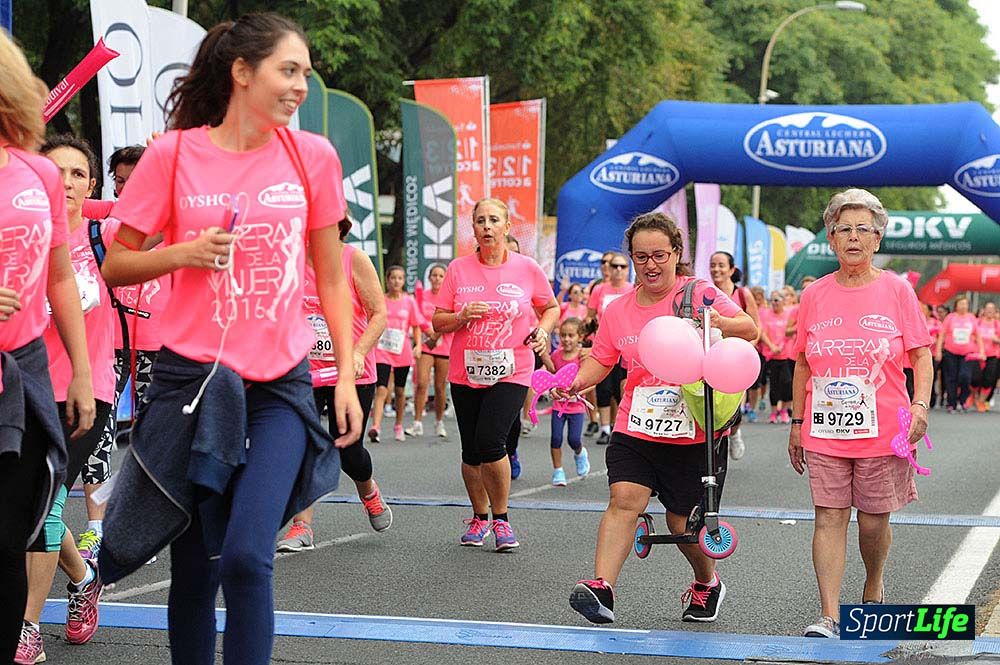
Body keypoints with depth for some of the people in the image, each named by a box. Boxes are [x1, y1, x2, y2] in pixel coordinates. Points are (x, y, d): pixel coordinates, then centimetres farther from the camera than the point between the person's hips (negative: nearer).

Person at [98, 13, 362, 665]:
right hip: (193, 380, 0)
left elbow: (332, 278, 10)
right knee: (196, 566, 6)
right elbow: (117, 265, 5)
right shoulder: (174, 153, -1)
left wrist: (347, 377, 5)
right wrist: (182, 253, -13)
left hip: (281, 385, 0)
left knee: (246, 555, -17)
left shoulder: (313, 155, 3)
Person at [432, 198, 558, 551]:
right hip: (466, 373, 3)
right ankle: (479, 517, 29)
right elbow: (438, 322, 5)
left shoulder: (527, 268, -1)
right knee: (471, 451, 7)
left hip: (511, 373, -3)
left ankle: (501, 518, 1)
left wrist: (543, 330, -4)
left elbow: (551, 307, 15)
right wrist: (463, 316, -15)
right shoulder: (458, 269, 2)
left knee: (490, 442, -18)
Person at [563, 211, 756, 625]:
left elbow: (751, 329, -11)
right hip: (635, 431, 3)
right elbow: (601, 360, 15)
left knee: (683, 522, 5)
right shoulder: (619, 310, 9)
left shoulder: (700, 294, -3)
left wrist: (722, 324, -32)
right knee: (624, 499, -19)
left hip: (695, 433, -2)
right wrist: (579, 381, -6)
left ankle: (707, 583, 33)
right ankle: (601, 587, -27)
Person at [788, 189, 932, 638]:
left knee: (873, 521, 6)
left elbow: (921, 354, 2)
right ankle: (829, 615, -7)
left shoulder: (896, 290, 0)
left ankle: (874, 587, 34)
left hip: (882, 430, -1)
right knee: (829, 517, -5)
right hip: (825, 431, 2)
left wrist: (920, 404, -13)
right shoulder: (815, 295, 6)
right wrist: (796, 423, 12)